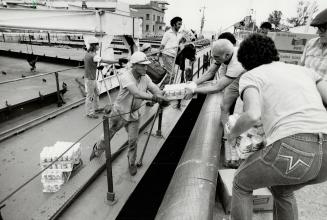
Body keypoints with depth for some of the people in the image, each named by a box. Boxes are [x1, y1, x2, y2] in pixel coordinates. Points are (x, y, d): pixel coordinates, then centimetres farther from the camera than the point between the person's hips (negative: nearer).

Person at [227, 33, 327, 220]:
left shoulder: (251, 76, 7)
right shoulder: (303, 70, 24)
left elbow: (252, 115, -12)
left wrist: (233, 133, 7)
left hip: (291, 148, -6)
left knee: (242, 183, 23)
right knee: (282, 190, 35)